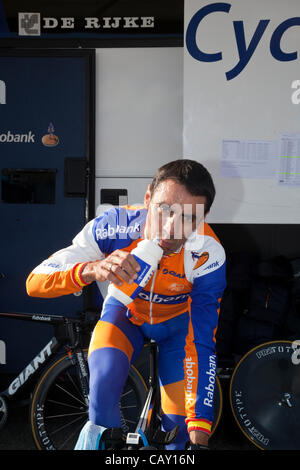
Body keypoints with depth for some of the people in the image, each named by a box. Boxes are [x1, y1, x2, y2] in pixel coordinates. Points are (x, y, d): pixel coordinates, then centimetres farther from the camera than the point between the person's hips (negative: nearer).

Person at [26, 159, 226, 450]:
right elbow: (35, 282, -33)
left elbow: (202, 343, -29)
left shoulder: (208, 257, -34)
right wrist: (91, 270, -55)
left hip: (177, 320, 0)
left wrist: (199, 437, -34)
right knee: (102, 390, -27)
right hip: (125, 310, 0)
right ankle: (102, 439, 3)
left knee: (179, 425, -9)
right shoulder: (115, 225, -34)